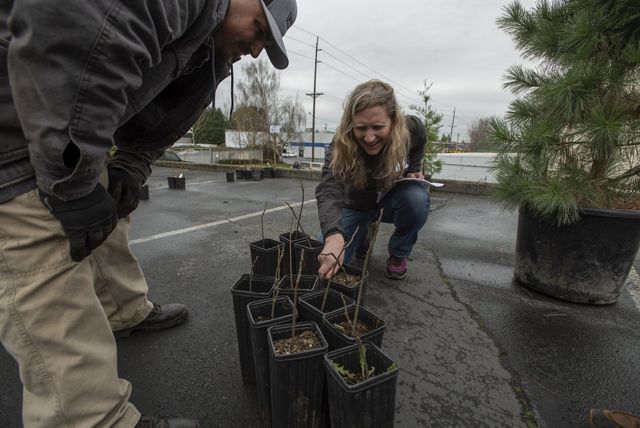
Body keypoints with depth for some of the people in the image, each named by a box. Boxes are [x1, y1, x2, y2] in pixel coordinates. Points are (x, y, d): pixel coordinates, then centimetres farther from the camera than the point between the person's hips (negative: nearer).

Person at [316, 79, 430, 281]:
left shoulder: (413, 129, -24)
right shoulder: (341, 145, -31)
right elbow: (329, 190, -47)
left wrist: (414, 174, -19)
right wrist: (334, 235, -64)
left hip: (393, 199, 1)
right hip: (357, 205, 0)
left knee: (417, 198, -34)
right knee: (328, 262, -13)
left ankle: (398, 254, -5)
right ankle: (363, 233, 19)